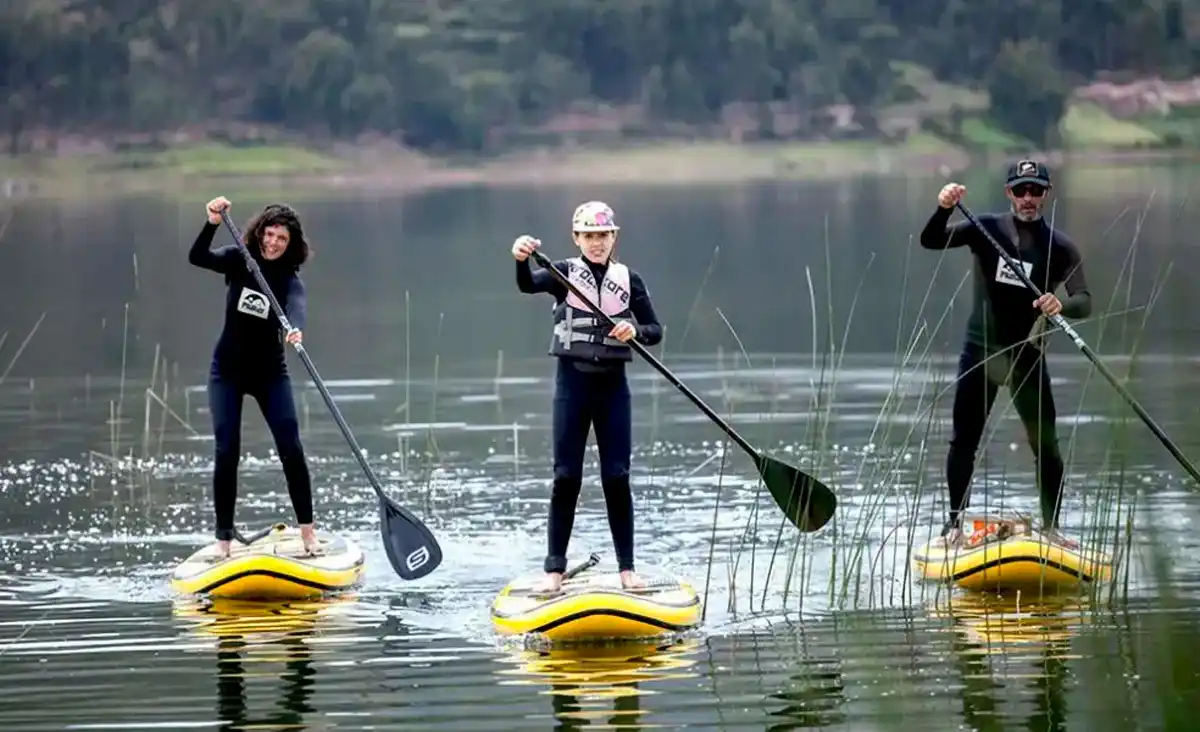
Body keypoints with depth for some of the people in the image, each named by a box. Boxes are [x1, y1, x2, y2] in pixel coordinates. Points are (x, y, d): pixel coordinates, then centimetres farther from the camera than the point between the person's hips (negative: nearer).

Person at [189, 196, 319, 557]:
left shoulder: (289, 278, -11)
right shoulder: (238, 260, -7)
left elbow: (296, 305, -33)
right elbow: (197, 258, -23)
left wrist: (296, 329, -56)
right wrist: (212, 224, -41)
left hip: (270, 372, 0)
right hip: (228, 370, 0)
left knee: (291, 449, -10)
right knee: (227, 452, -7)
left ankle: (307, 531, -1)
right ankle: (223, 538, -3)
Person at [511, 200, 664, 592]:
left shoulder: (629, 280, 5)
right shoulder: (565, 273, -1)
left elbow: (655, 331, 6)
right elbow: (527, 285, -21)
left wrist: (634, 331, -17)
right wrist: (521, 261, -43)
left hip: (613, 384, 1)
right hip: (573, 382, -1)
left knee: (617, 476, 1)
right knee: (566, 476, -2)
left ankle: (627, 567, 7)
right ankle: (554, 568, 3)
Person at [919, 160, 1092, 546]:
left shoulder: (1060, 247, -1)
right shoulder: (986, 229, 0)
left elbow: (1084, 302, -10)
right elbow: (930, 241, -10)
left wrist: (1062, 305, -33)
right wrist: (944, 209, -30)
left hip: (1026, 355, 0)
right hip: (979, 350, 0)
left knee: (1046, 445, 0)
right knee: (963, 441, 0)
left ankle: (1052, 527, 9)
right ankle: (955, 521, 9)